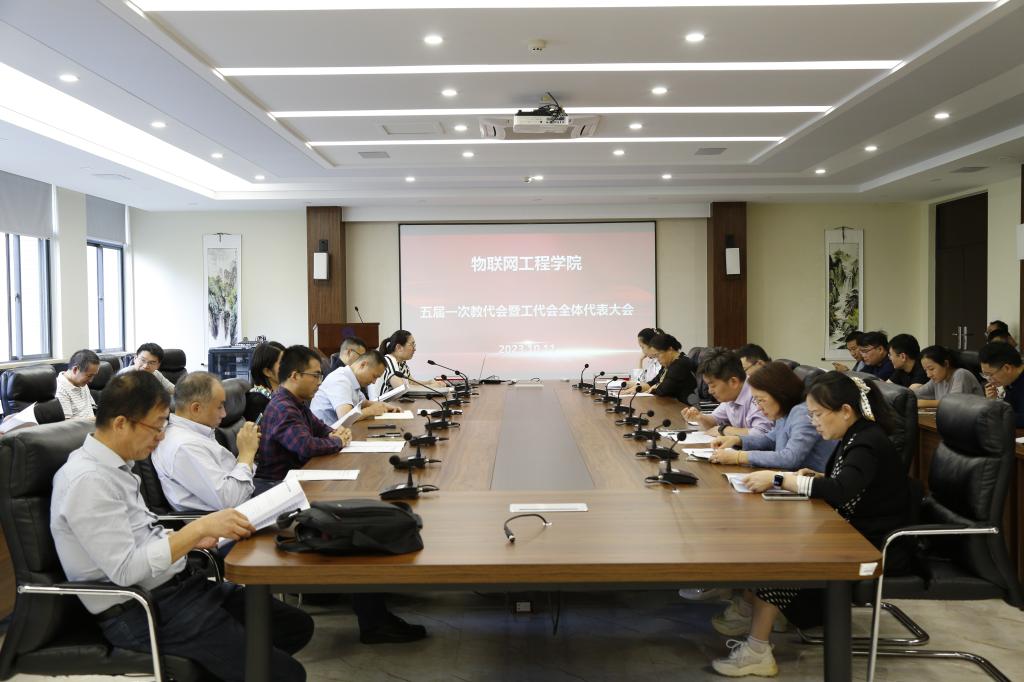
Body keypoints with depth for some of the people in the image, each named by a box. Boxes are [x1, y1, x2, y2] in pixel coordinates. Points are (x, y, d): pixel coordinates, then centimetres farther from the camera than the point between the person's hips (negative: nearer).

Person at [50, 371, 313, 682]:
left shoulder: (113, 466, 8)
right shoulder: (88, 480, -21)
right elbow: (124, 570, -25)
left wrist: (190, 538, 2)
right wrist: (197, 529, -24)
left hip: (176, 586, 10)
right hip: (143, 612, -10)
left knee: (297, 625, 7)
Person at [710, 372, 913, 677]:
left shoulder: (868, 444, -22)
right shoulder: (856, 437, 7)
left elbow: (840, 491, -37)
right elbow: (842, 483, 20)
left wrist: (777, 479, -32)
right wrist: (814, 477, -1)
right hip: (855, 535, 9)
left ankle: (757, 651, -9)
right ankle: (748, 606, 7)